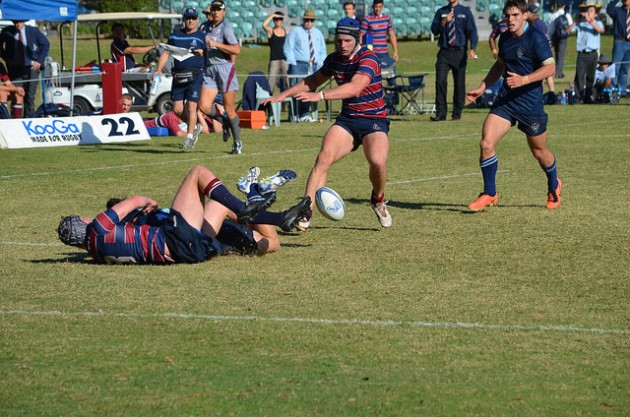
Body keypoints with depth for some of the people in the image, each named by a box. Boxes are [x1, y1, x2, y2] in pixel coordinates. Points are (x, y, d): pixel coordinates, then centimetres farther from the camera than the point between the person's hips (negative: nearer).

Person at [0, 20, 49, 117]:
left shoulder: (33, 31, -3)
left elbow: (45, 45, 6)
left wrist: (39, 61, -2)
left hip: (31, 68, 0)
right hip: (15, 68, 0)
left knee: (30, 96, 1)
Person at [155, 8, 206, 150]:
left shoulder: (201, 37, 3)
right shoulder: (175, 35, 14)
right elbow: (166, 53, 14)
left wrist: (202, 53, -20)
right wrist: (159, 69, 2)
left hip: (195, 75, -4)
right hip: (178, 76, 4)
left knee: (191, 106, -10)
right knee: (177, 109, 2)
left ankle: (190, 137, -1)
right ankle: (195, 127, 26)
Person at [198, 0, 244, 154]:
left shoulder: (226, 28, -7)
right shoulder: (206, 28, 15)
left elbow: (236, 50, -19)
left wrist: (216, 44, -22)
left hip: (225, 68, -6)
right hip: (209, 70, 6)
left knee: (229, 109, -1)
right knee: (204, 106, -9)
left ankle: (238, 143, 13)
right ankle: (225, 123, 19)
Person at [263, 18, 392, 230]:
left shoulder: (368, 59, -17)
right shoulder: (334, 59, 4)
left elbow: (355, 87, -35)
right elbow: (313, 81, 24)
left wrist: (320, 96, -43)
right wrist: (283, 95, 19)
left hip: (374, 120, -5)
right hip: (347, 119, 5)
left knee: (378, 160, -29)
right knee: (324, 157, -20)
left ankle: (378, 200, 5)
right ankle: (305, 214, -19)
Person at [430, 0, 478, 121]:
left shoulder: (465, 12, 6)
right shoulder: (441, 12, 13)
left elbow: (472, 31, -2)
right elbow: (434, 30, 7)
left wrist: (472, 49, -16)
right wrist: (444, 21, -11)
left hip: (459, 52, -1)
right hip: (444, 52, 1)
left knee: (459, 83, 2)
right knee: (440, 81, -10)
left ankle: (457, 113, 13)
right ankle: (440, 113, -6)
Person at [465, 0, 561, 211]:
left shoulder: (536, 38, -13)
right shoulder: (504, 38, 8)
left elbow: (550, 67, -18)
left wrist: (524, 80, -28)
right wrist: (482, 87, 18)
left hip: (531, 103, -5)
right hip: (505, 100, 5)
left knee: (539, 152, 11)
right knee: (486, 143, -12)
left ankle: (554, 186, 41)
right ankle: (489, 194, 2)